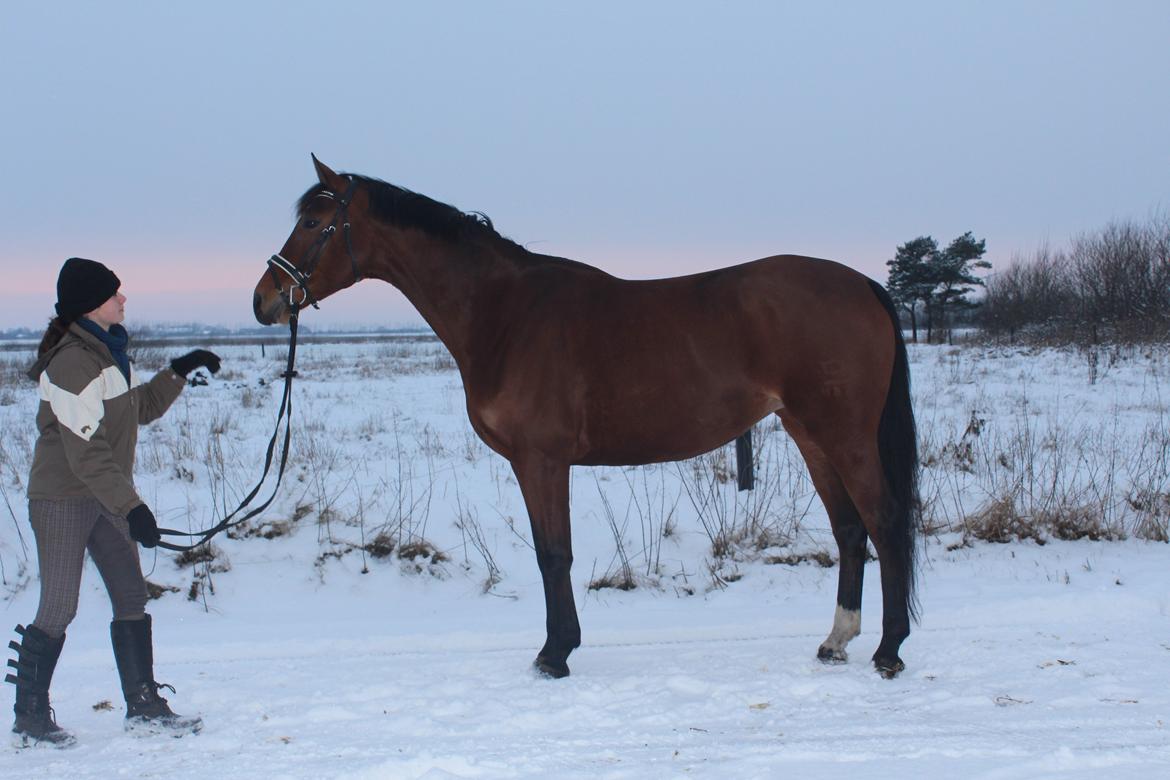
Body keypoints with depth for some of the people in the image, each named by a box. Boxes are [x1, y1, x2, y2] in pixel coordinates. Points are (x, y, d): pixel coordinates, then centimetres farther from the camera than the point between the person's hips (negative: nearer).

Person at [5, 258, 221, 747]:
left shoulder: (110, 351, 9)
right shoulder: (73, 361, -20)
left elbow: (142, 408, 24)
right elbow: (85, 451, -25)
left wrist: (179, 372, 12)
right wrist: (131, 506, -27)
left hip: (106, 496, 9)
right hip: (63, 500, -9)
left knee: (132, 598, 8)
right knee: (58, 609, -2)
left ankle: (144, 706, 15)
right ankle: (29, 717, 11)